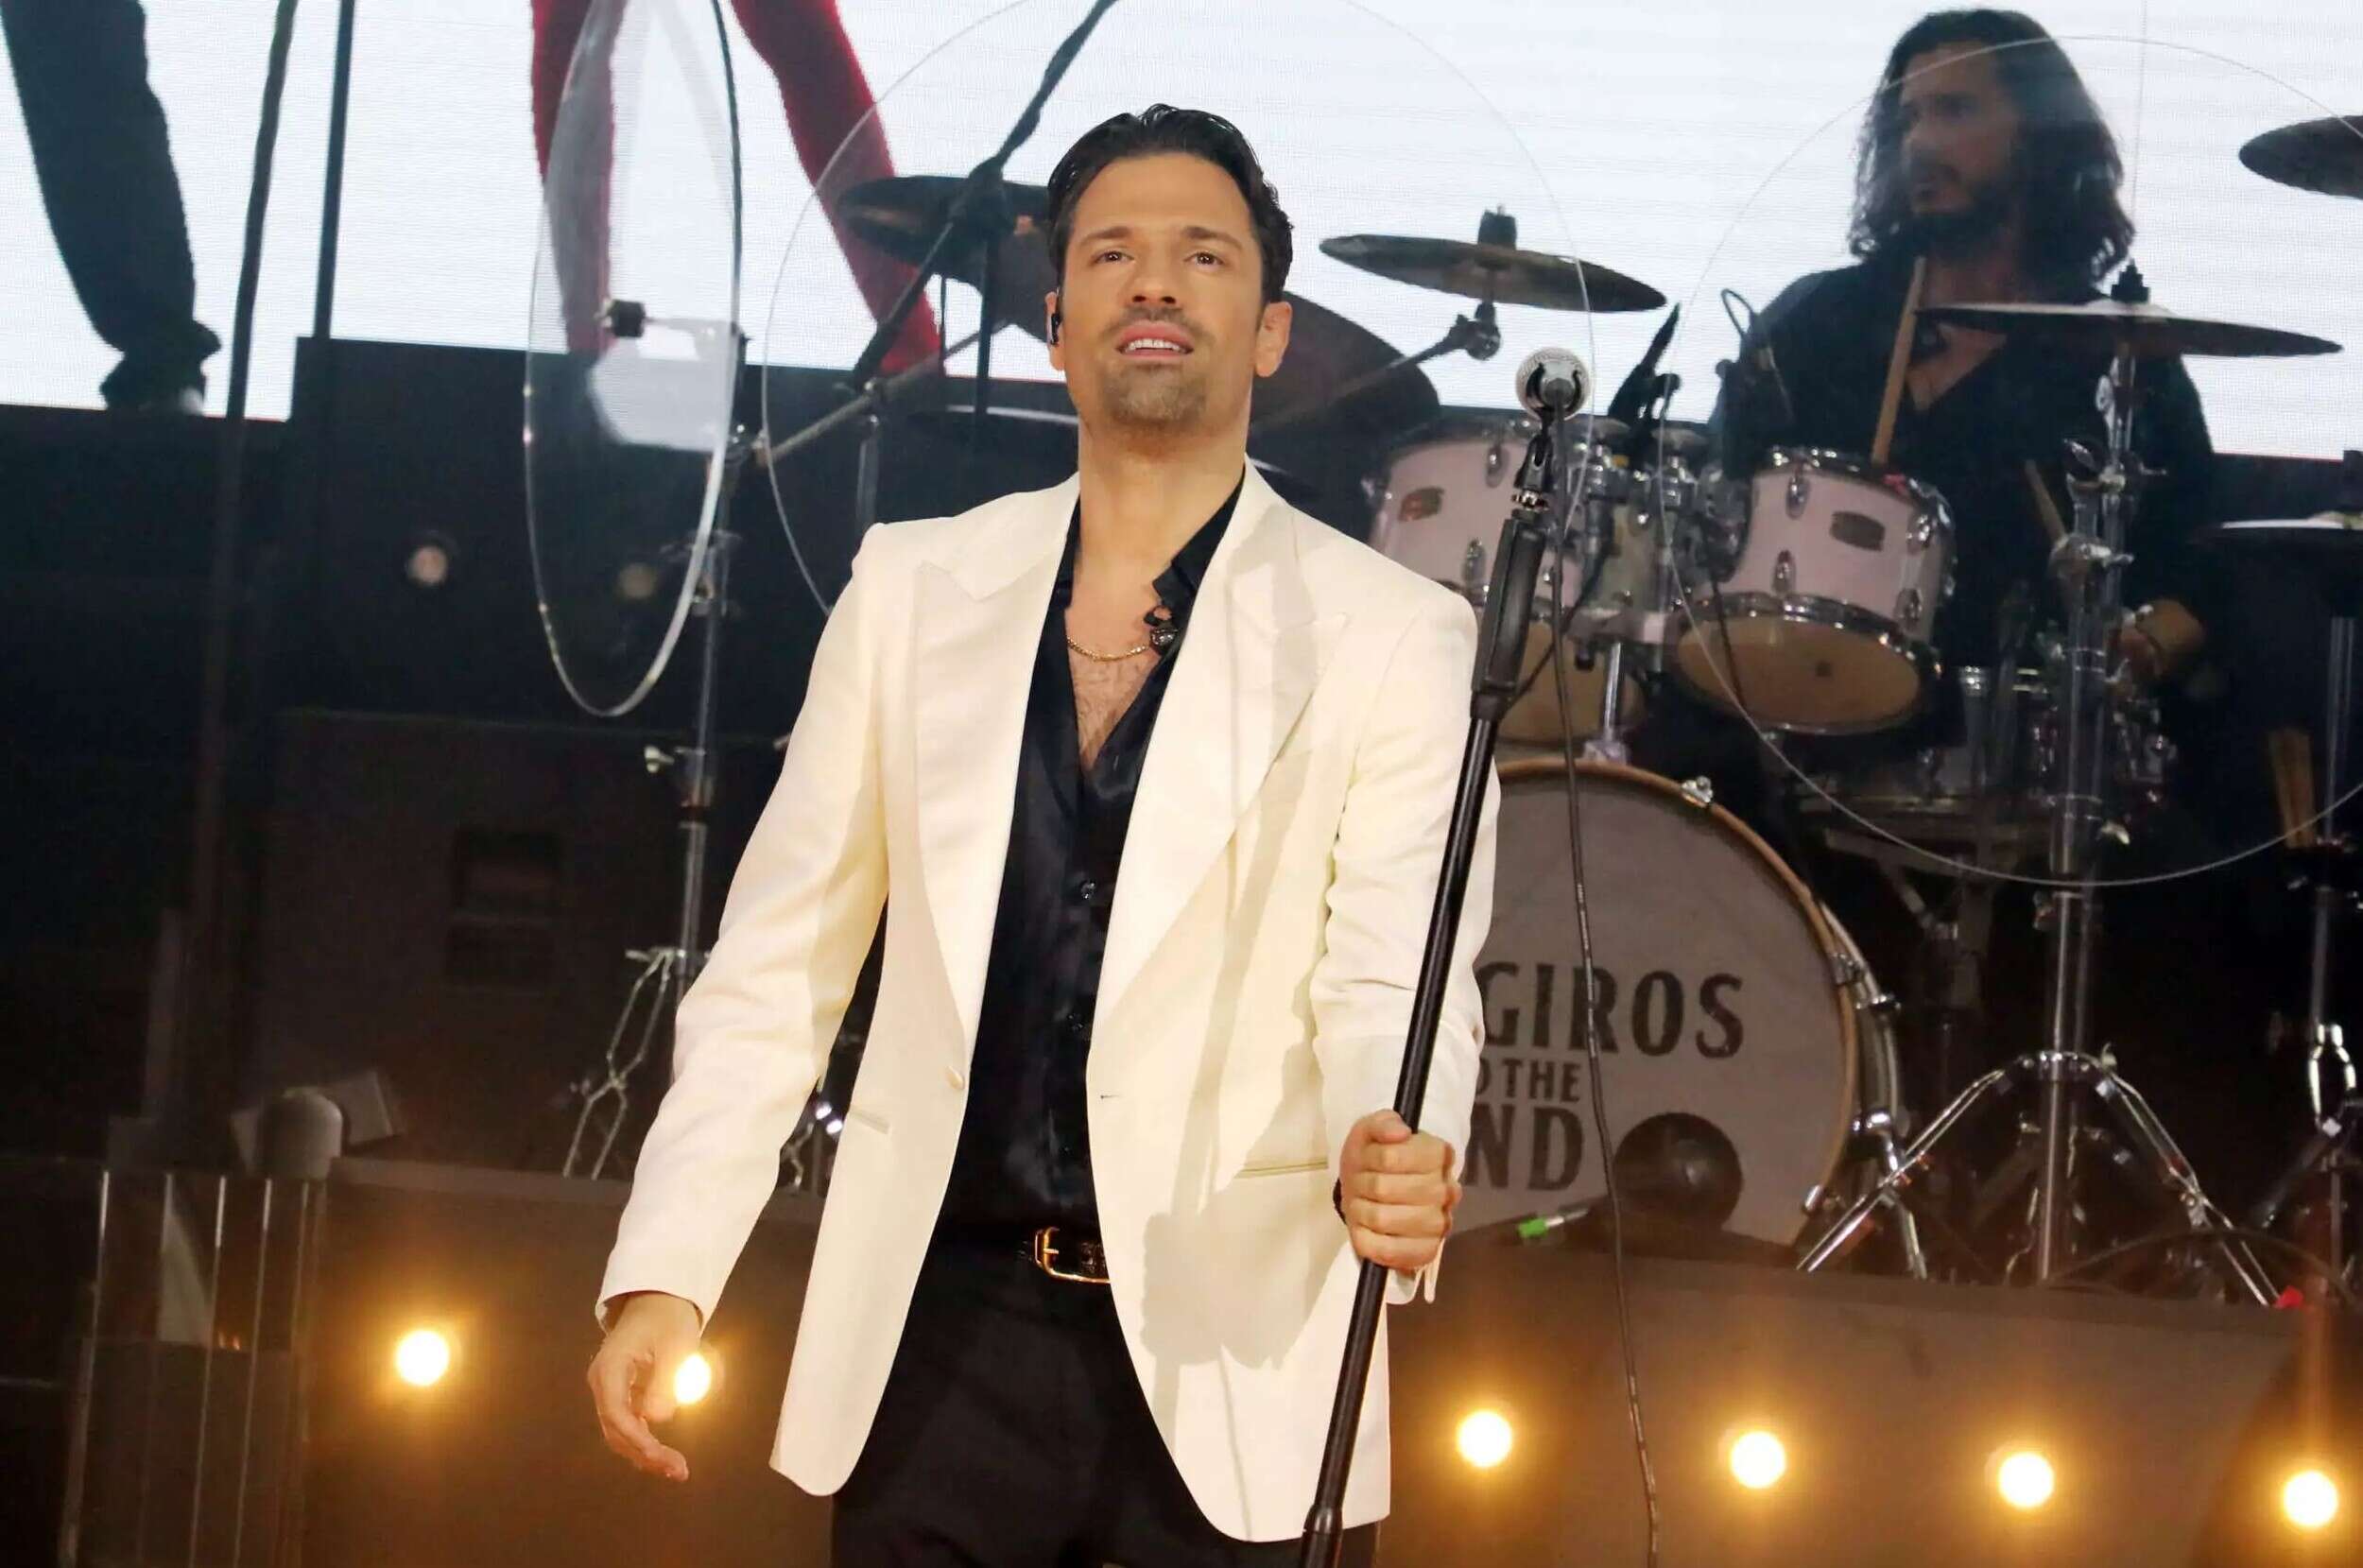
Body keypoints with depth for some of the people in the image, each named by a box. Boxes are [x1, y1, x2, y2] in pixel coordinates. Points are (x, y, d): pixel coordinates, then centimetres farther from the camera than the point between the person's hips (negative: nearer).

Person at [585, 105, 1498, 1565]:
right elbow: (779, 957, 8)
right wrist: (664, 1276, 0)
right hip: (944, 1330, 2)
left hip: (1234, 1352, -2)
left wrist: (1390, 1160, -32)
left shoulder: (1391, 635, -1)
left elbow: (1391, 977, -9)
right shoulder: (914, 587, 7)